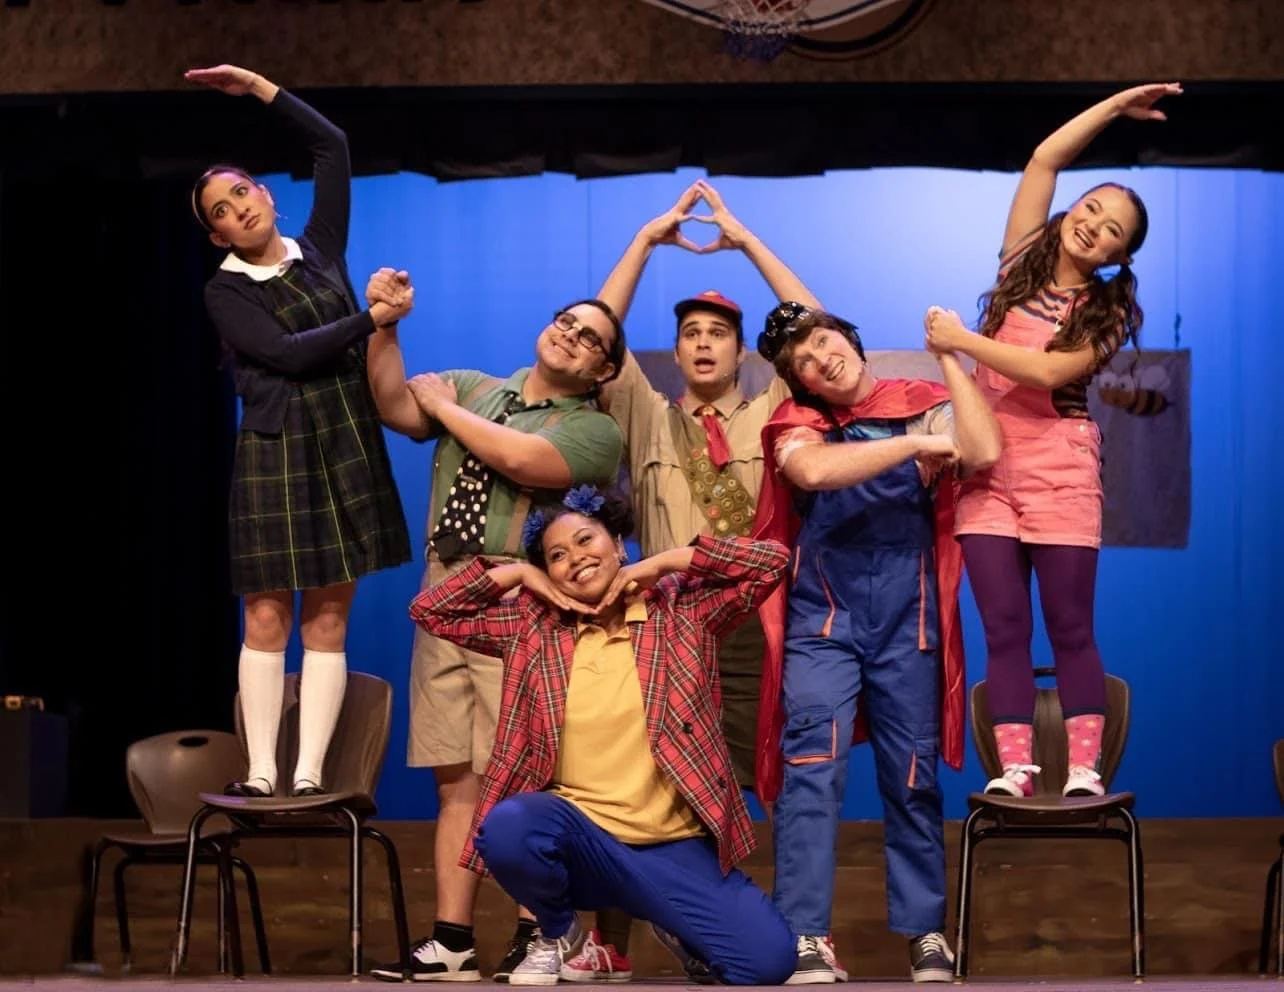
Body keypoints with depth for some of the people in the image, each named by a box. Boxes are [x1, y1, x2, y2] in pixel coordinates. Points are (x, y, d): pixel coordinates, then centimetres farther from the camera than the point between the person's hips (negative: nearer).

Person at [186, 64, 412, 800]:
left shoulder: (320, 249, 12)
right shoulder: (226, 291, 2)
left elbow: (333, 146, 10)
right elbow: (288, 352, -11)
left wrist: (258, 88, 9)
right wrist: (372, 319, -12)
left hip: (347, 446, 3)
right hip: (276, 452, -3)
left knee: (328, 619, -1)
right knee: (268, 616, -6)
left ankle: (308, 775, -1)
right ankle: (262, 773, -4)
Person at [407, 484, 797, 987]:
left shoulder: (682, 609, 2)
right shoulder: (532, 626, 7)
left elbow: (771, 560, -5)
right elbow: (430, 610, 9)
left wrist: (660, 564, -5)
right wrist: (517, 573, 2)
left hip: (677, 847, 0)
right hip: (581, 833, 1)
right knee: (507, 828, -35)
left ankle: (674, 923, 20)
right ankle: (558, 934, 1)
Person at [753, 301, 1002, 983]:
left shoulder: (923, 405, 4)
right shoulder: (797, 423, 3)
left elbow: (984, 452, -16)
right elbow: (815, 470, -21)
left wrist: (949, 354, -9)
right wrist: (913, 444, -18)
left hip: (907, 620, 1)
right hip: (822, 619, -1)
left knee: (913, 775, 7)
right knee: (811, 768, -11)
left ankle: (925, 931, 16)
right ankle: (806, 939, -10)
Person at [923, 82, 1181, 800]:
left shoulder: (1105, 311, 1)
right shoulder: (1023, 263, 9)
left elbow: (1049, 371, -15)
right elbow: (1045, 160, 4)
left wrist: (961, 340, -12)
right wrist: (1115, 106, 7)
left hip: (1060, 470, -2)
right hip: (987, 464, 2)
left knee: (1070, 627, -2)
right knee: (1005, 628, -1)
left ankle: (1085, 767, -1)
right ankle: (1016, 767, -3)